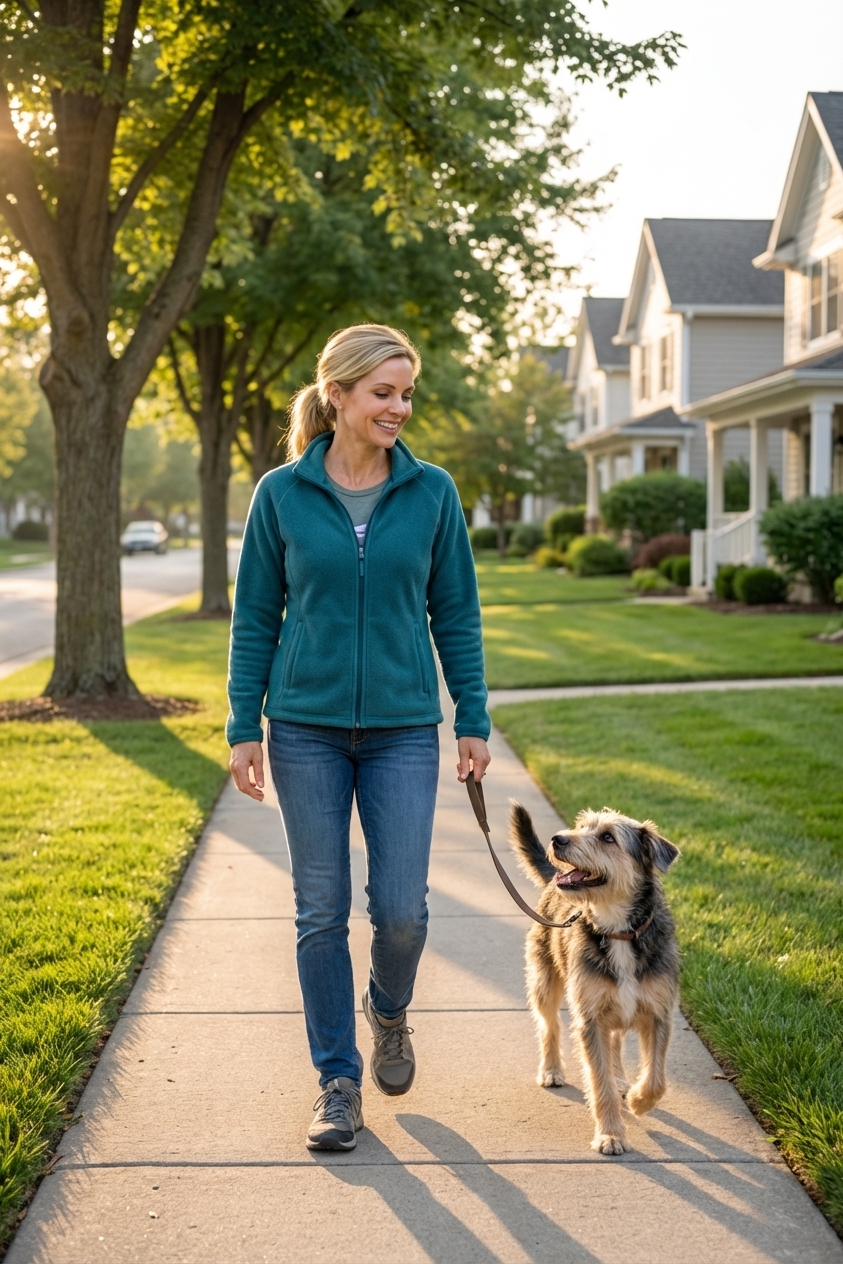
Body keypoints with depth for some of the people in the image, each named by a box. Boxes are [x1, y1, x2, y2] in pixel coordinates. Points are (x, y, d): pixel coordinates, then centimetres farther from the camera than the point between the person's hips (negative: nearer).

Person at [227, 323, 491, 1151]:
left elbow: (456, 612, 5)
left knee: (401, 907, -3)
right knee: (322, 911, 4)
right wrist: (243, 727, 0)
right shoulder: (282, 494, -2)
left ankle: (388, 1011, 31)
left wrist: (473, 721, 3)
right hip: (307, 727, 0)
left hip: (402, 728, 0)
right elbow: (255, 617, 3)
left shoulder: (432, 492, 0)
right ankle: (337, 1080, 18)